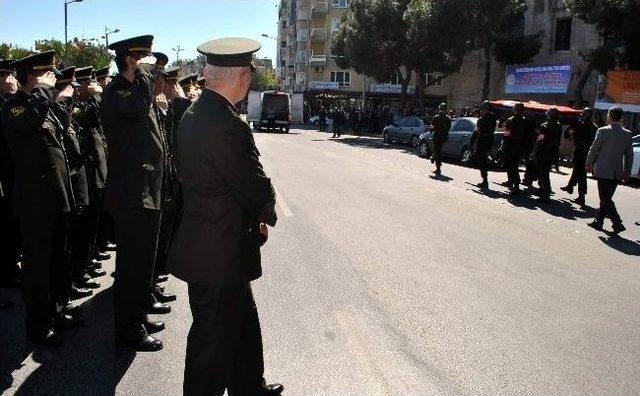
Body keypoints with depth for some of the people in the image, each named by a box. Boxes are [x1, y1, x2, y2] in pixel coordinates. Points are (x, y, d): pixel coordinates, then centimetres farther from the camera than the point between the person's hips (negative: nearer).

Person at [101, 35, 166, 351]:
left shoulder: (134, 89, 17)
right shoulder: (115, 92, -13)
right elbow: (139, 105, -36)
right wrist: (145, 70, -20)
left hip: (146, 192, 10)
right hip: (131, 194, -10)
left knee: (143, 259, 18)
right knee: (133, 263, -2)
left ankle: (138, 317, 31)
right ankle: (129, 329, 10)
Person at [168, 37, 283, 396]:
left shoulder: (194, 115, 5)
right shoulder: (228, 125, -25)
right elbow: (257, 188, -20)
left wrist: (253, 217, 6)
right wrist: (266, 215, 3)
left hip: (203, 245, 10)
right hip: (222, 253, -10)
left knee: (243, 325, 24)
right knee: (216, 337, 8)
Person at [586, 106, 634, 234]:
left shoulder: (603, 131, -11)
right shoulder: (628, 134, 3)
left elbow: (593, 150, -6)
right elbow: (629, 156, 7)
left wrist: (589, 164, 9)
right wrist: (627, 172, 16)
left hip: (603, 170, -5)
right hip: (618, 172, 5)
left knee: (605, 199, -1)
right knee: (606, 198, 16)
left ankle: (618, 224, -11)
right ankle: (598, 222, 23)